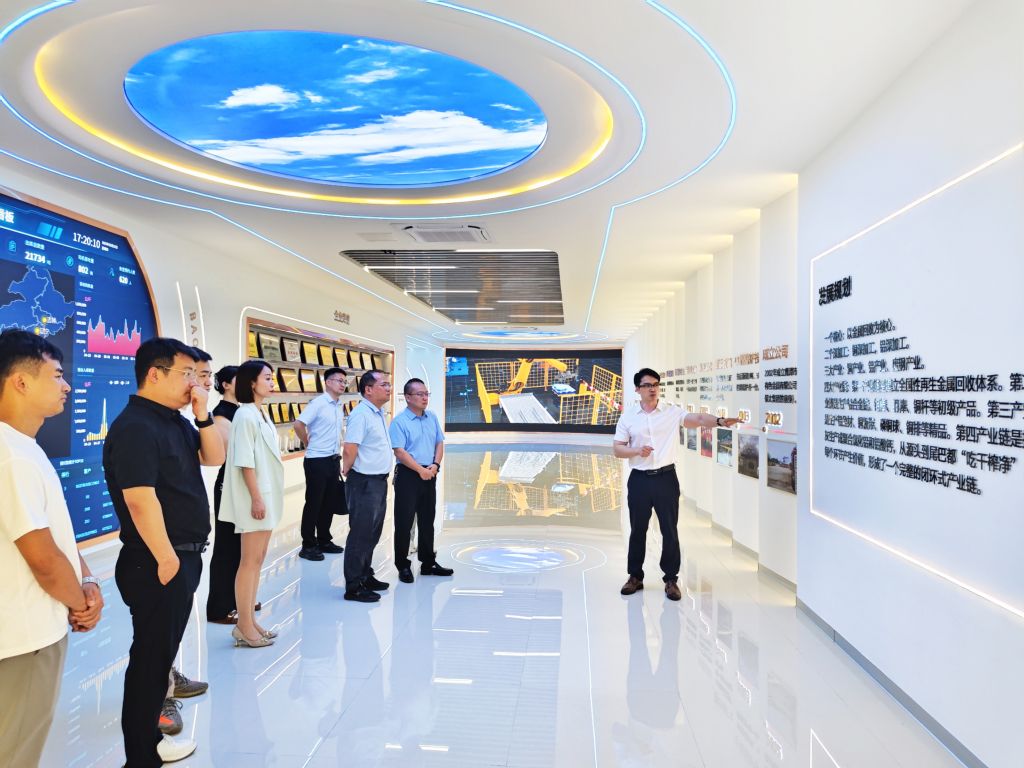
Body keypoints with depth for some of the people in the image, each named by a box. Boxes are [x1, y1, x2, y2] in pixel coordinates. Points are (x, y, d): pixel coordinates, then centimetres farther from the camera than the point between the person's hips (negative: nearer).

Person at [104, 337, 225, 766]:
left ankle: (149, 725, 39)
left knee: (163, 645, 22)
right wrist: (166, 559, -21)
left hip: (184, 555, 9)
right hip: (157, 561, -9)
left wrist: (202, 415, -3)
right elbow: (141, 501, -25)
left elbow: (215, 458, 11)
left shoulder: (176, 421, 9)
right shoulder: (134, 426, -20)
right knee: (151, 652, 4)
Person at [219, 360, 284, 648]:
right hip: (255, 496, -9)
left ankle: (250, 622, 21)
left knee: (258, 559, 13)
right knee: (250, 561, -2)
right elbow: (245, 462, -18)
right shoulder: (246, 415, -14)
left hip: (267, 494, 9)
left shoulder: (261, 414, 13)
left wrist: (267, 497, 17)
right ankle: (244, 627, 7)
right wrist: (256, 498, -20)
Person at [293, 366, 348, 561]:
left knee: (330, 502, 13)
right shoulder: (318, 403, -13)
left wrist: (337, 453, 14)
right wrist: (309, 444, -6)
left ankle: (324, 541, 25)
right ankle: (308, 545, 11)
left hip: (333, 460, 7)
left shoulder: (339, 406, 10)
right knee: (313, 503, 1)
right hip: (317, 461, -7)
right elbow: (299, 424, -19)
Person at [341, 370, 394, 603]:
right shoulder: (361, 414, -18)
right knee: (360, 534, -1)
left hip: (379, 481, 9)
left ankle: (366, 576, 33)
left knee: (373, 533, 19)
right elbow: (349, 449, -23)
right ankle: (354, 587, 9)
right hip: (364, 482, -9)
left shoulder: (379, 413, 12)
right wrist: (348, 471, -8)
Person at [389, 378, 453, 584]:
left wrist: (435, 465, -5)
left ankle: (428, 563, 26)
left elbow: (439, 443, 11)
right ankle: (403, 566, 12)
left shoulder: (432, 418, 9)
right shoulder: (399, 421, -10)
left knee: (427, 521, 15)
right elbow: (399, 452, -15)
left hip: (429, 475, 6)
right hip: (408, 476, -6)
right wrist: (421, 470, -15)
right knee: (404, 522, 1)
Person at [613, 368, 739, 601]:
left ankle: (671, 579, 18)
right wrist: (638, 451, -17)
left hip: (666, 478, -1)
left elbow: (697, 418, -18)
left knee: (670, 530, 4)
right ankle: (635, 577, 25)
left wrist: (719, 422, -37)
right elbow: (617, 449, 2)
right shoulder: (628, 416, 3)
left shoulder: (673, 412, -1)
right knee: (638, 530, 11)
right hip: (639, 479, 1)